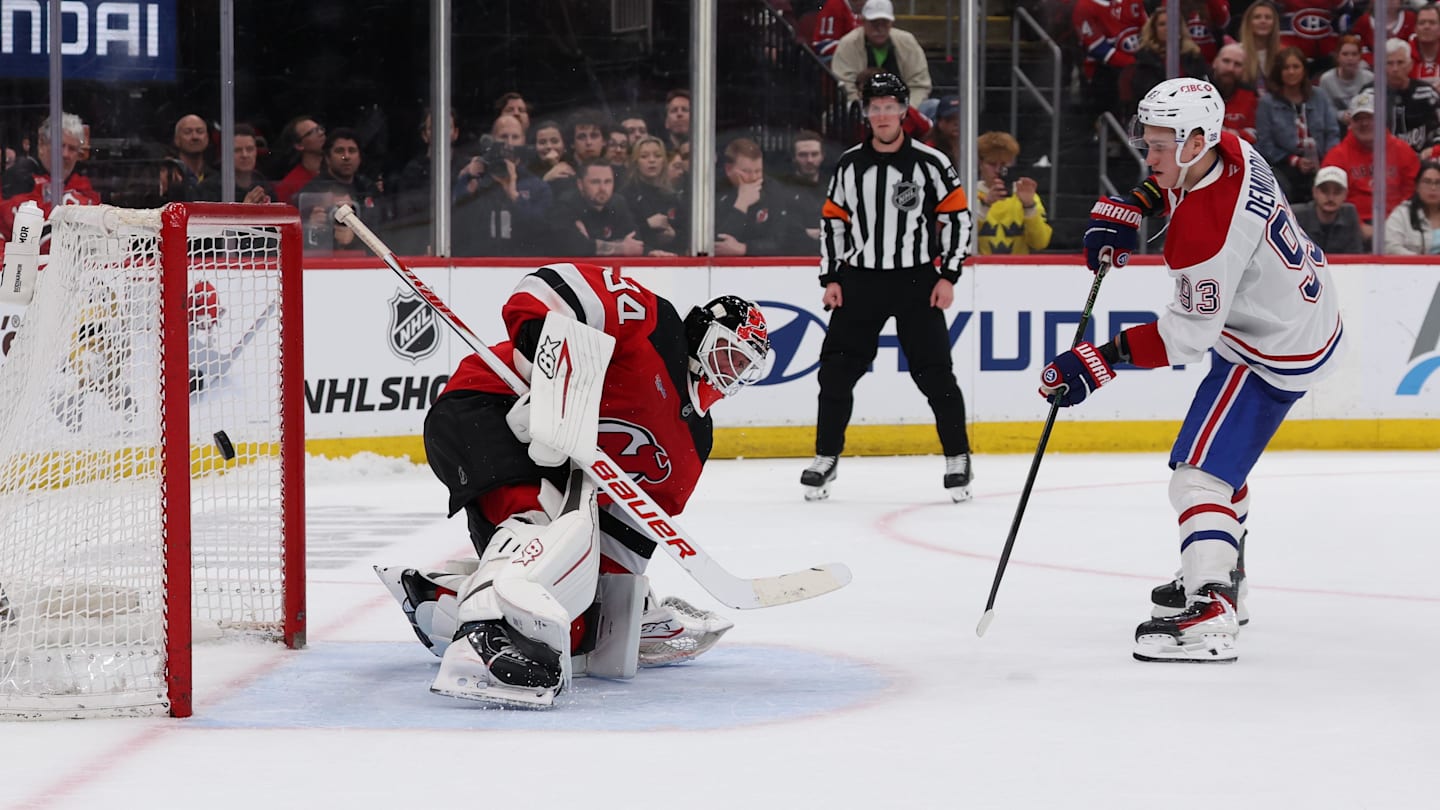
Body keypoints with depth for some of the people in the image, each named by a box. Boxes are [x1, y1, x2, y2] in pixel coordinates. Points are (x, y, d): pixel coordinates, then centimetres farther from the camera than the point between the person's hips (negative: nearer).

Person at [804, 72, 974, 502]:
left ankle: (958, 459, 7)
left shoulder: (930, 163, -4)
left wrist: (947, 276, -7)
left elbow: (957, 216, -2)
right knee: (837, 369, -1)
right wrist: (830, 279, 4)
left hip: (917, 281, -3)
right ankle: (825, 459, 11)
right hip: (860, 280, 3)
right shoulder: (849, 165, 5)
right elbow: (833, 221, 11)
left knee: (934, 373, -5)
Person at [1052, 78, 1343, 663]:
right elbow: (1171, 180, 19)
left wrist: (1101, 361, -31)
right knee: (1220, 453, 26)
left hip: (1275, 352, -11)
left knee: (1200, 472, -18)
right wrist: (1128, 210, 5)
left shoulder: (1206, 231, -33)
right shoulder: (1232, 150, -6)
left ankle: (1210, 615, -30)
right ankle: (1223, 575, 41)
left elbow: (1189, 334, -29)